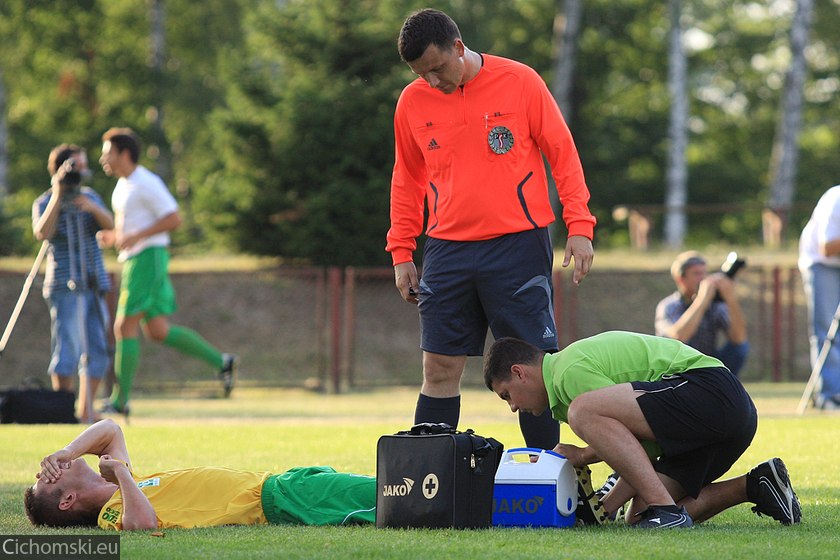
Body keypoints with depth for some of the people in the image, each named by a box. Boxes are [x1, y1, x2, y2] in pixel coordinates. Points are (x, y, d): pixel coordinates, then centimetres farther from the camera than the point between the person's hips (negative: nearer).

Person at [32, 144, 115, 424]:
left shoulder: (90, 196, 14)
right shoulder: (44, 203, -1)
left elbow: (110, 225, 1)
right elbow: (42, 233, -20)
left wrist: (93, 208, -17)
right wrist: (57, 196, -18)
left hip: (95, 285, 6)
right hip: (66, 287, -6)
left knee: (97, 351, 3)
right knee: (67, 350, -12)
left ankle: (86, 411, 9)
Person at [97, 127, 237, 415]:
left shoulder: (146, 183, -13)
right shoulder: (123, 184, 17)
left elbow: (173, 219, -19)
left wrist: (135, 237, -22)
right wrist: (114, 236, 9)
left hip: (147, 259, -10)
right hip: (133, 260, 10)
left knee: (125, 328, -9)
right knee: (157, 331, 8)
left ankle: (120, 400, -6)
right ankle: (222, 362, 13)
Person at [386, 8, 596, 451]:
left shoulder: (520, 82, -4)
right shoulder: (412, 102, 5)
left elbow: (563, 153, 0)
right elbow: (407, 180, 16)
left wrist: (579, 227, -7)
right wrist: (401, 252, 11)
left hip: (518, 244, -3)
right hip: (447, 249, 3)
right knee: (439, 370, 1)